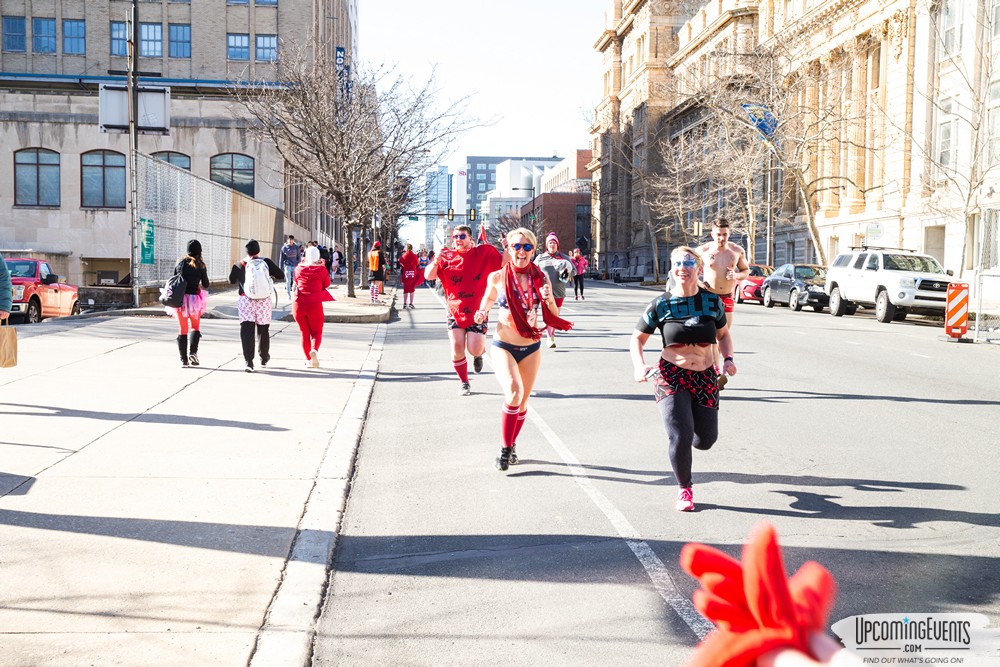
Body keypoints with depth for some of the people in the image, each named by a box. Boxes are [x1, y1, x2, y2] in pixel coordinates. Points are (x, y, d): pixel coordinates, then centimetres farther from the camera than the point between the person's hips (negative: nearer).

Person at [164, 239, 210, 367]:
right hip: (193, 298, -2)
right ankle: (192, 352, -5)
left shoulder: (180, 262, 4)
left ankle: (183, 359, 5)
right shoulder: (200, 266, -3)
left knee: (183, 329, 9)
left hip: (179, 298, 2)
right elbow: (206, 285, 2)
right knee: (195, 327, 16)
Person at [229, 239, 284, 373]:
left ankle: (248, 362, -16)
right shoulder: (266, 262, 1)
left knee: (246, 331, -4)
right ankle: (264, 359, 31)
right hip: (264, 300, 1)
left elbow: (231, 280, 15)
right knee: (263, 330, 17)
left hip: (246, 300, -1)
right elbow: (281, 275, 5)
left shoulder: (239, 265, 2)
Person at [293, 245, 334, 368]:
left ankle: (308, 359, 14)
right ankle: (314, 350, -21)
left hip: (298, 303, 2)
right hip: (314, 304, -2)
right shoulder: (322, 269, -4)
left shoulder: (299, 268, 3)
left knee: (304, 333, 14)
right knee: (316, 332, 9)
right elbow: (327, 284, 7)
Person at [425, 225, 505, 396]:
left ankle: (479, 354, 30)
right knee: (457, 348, -4)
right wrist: (436, 261, -27)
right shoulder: (447, 256, -3)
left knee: (475, 350, -10)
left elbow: (504, 263, -5)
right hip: (455, 312, 2)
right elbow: (428, 276, -7)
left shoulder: (484, 253, -5)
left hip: (477, 312, -1)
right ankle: (464, 383, 17)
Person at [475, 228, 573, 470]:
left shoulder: (541, 279, -3)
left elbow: (554, 318, 1)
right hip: (503, 346, -3)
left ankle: (512, 444, 37)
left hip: (531, 348, 3)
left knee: (522, 403, 12)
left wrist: (549, 300, -18)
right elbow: (488, 298, 14)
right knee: (514, 391, -25)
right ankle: (505, 448, -10)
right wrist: (482, 313, -6)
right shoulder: (497, 277, -7)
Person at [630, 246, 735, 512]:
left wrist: (729, 359, -3)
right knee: (680, 437, -17)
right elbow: (637, 339, 2)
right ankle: (684, 489, 9)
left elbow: (723, 334, 16)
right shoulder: (661, 305, -6)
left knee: (705, 440, 5)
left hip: (705, 377, 3)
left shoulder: (712, 301, 0)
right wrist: (639, 366, -16)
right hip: (671, 377, -3)